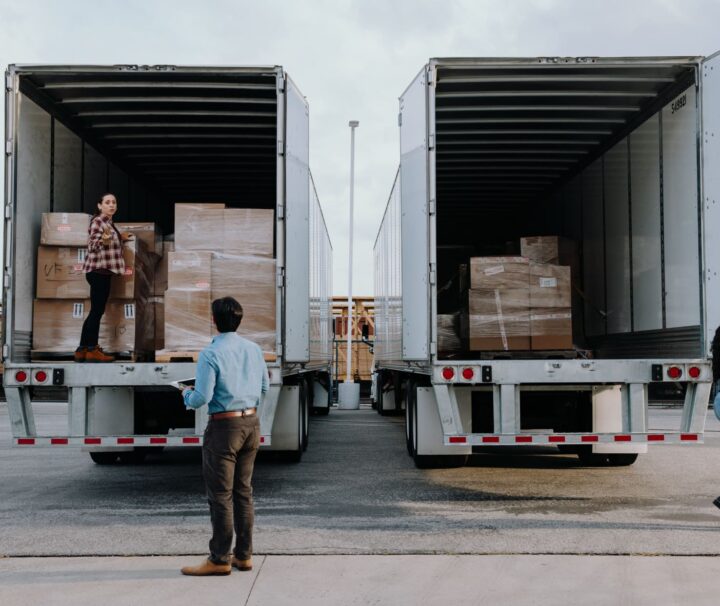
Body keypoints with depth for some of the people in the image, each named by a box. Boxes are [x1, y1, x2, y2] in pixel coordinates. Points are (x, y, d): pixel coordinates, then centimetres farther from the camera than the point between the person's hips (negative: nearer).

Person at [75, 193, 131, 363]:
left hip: (103, 271, 10)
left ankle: (82, 350, 13)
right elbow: (93, 245, -20)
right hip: (98, 270, -10)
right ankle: (92, 350, -4)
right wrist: (104, 240, -38)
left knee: (96, 311, 10)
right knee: (97, 311, -8)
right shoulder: (97, 221, -11)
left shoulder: (108, 222, 16)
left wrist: (120, 238, 25)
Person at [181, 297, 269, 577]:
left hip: (224, 426, -6)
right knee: (243, 491, 14)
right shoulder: (254, 349, 4)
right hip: (252, 423, 7)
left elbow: (202, 398, -18)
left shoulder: (210, 354, -15)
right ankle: (243, 555, 20)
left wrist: (187, 394, 4)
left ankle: (220, 559, 8)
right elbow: (264, 387, 14)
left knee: (221, 494, 1)